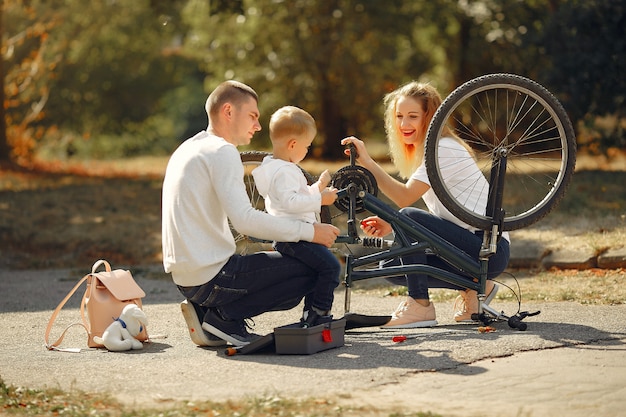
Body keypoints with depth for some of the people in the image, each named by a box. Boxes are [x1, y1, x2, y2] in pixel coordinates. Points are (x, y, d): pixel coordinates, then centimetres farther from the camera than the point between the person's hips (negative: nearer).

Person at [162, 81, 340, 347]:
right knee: (310, 270, -5)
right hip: (210, 278, -10)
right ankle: (222, 318, -5)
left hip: (184, 277, 10)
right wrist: (310, 231, -17)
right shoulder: (222, 151, -12)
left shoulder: (188, 148, 18)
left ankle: (207, 311, 10)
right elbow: (245, 220, -23)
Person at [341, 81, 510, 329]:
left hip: (489, 249, -10)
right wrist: (389, 225, -2)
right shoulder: (418, 153, 14)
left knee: (409, 218, -25)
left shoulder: (445, 149, -15)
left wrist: (367, 162, -31)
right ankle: (473, 287, 11)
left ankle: (420, 306, -14)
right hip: (468, 245, 10)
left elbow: (404, 198, -26)